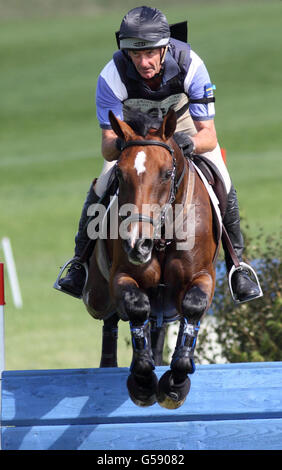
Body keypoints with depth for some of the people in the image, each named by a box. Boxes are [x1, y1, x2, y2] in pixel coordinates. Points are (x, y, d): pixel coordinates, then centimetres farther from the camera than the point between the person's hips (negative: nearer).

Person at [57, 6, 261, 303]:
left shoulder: (190, 65, -37)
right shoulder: (112, 77, -36)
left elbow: (208, 135, -32)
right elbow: (107, 148, -33)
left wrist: (191, 143, -56)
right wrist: (118, 145, -58)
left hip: (184, 123, 0)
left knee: (222, 186, -17)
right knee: (102, 187, -18)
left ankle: (237, 266, 1)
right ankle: (81, 263, 4)